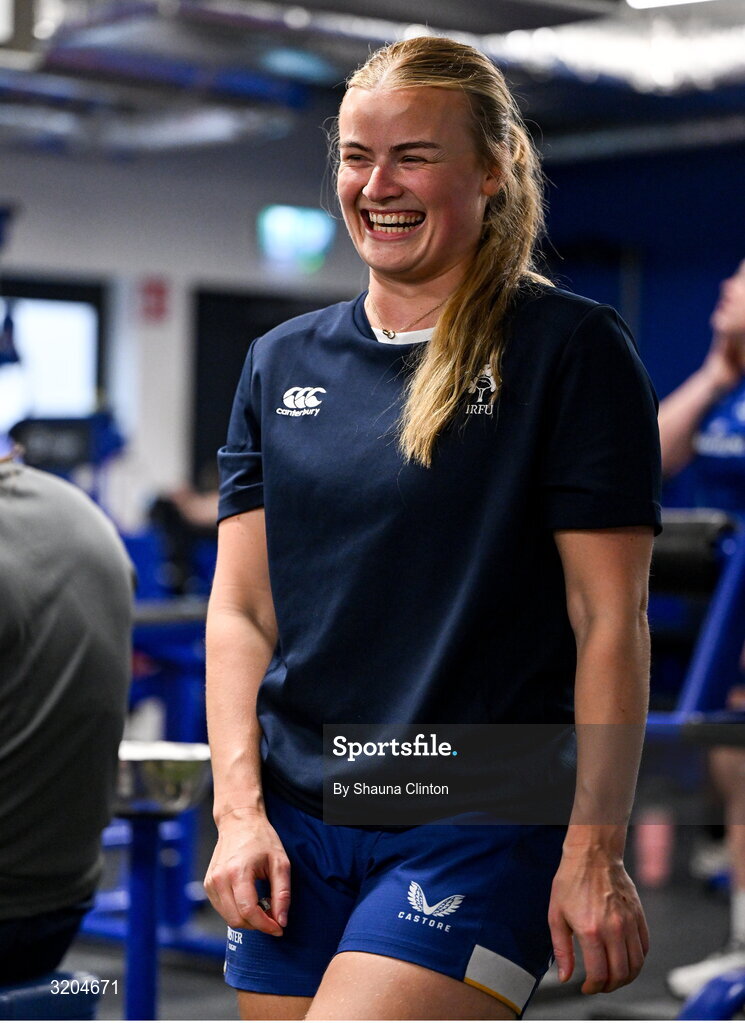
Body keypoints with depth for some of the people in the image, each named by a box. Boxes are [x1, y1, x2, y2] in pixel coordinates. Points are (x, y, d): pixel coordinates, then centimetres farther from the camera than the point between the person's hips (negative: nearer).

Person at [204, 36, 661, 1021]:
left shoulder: (573, 349, -4)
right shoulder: (282, 362, 10)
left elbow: (610, 619, -7)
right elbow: (240, 609, 9)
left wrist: (595, 850, -10)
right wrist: (239, 806, -2)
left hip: (481, 834, -5)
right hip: (294, 826, 5)